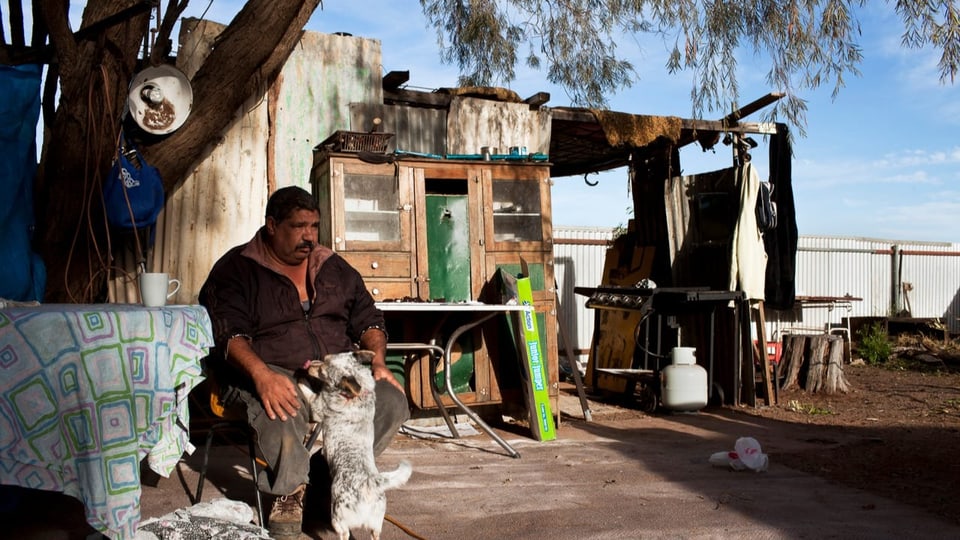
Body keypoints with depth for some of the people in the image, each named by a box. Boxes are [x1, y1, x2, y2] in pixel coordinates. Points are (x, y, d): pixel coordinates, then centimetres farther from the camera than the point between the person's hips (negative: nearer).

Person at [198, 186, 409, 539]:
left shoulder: (335, 268, 17)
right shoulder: (236, 269, 2)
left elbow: (368, 320, 17)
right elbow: (229, 334, -12)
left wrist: (378, 361, -4)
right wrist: (262, 375, -30)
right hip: (270, 375, -4)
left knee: (392, 401, -21)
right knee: (282, 410, -38)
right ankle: (290, 493, -8)